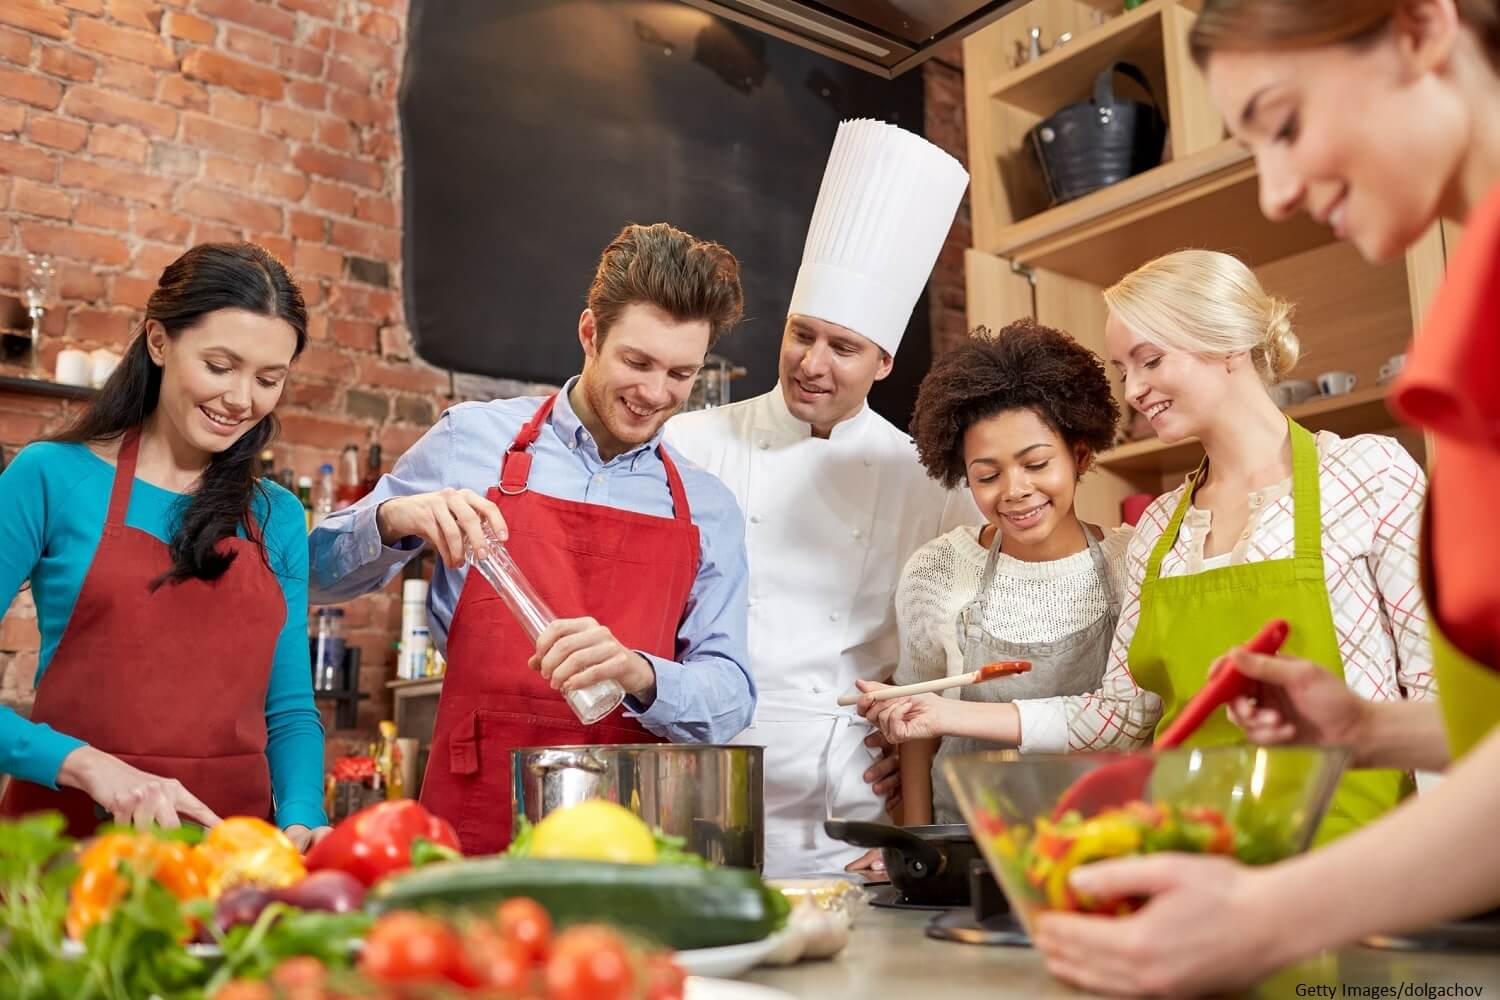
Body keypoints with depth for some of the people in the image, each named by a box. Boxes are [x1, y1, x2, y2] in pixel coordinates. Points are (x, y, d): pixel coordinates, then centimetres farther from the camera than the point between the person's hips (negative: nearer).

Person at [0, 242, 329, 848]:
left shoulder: (278, 519, 9)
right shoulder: (51, 477, -1)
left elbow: (290, 711, 9)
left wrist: (301, 819, -7)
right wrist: (87, 764, -16)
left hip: (232, 849, 3)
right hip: (70, 835, -3)